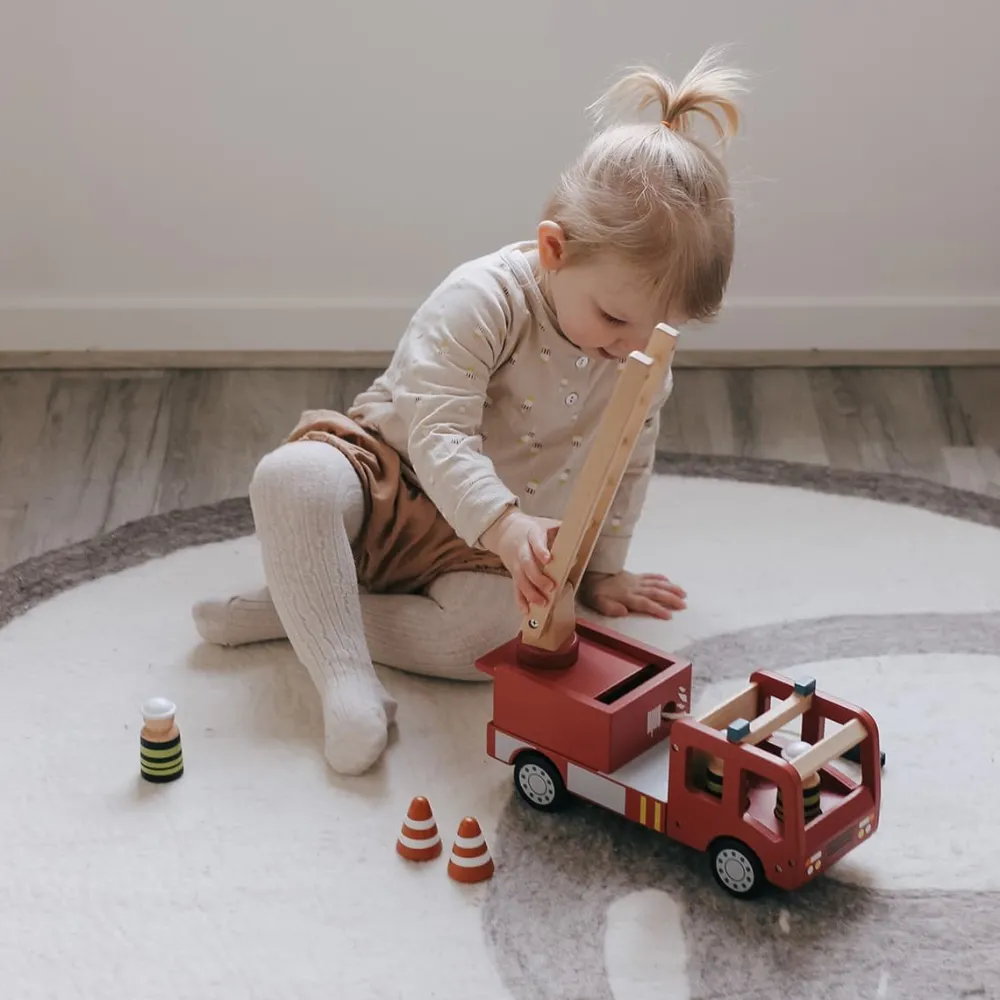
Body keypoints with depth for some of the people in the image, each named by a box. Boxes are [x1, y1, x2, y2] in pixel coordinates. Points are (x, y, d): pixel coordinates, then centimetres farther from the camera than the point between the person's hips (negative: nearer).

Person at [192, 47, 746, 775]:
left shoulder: (645, 357, -7)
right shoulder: (482, 299, -25)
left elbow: (628, 469, 10)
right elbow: (439, 436, -33)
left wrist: (602, 570, 11)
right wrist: (506, 525, -48)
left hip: (490, 540, 4)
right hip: (393, 478, -3)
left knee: (498, 628, -31)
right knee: (291, 478, -37)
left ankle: (293, 610, -18)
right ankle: (345, 678, -36)